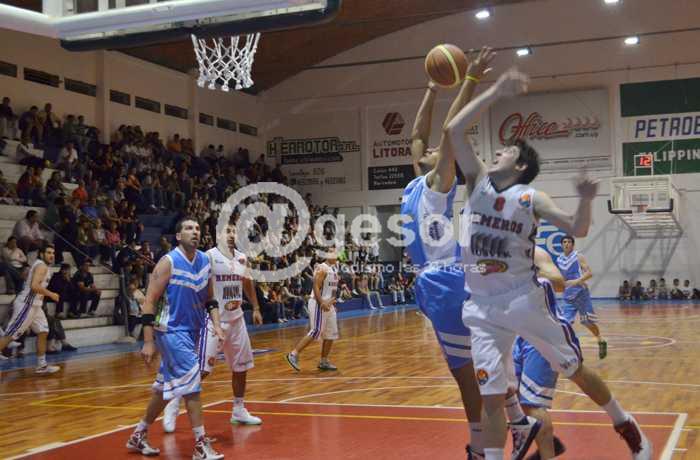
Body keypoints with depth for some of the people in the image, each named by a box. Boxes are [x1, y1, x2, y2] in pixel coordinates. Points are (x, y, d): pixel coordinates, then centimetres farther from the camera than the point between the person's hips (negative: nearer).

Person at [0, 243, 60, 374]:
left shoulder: (40, 265, 17)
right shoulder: (41, 265, -13)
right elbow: (34, 286, -26)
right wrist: (51, 294, -16)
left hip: (33, 304, 10)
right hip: (26, 304, -10)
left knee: (43, 332, 11)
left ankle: (42, 366, 15)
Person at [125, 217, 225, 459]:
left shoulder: (205, 261, 5)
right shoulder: (168, 262, -15)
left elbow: (209, 299, 14)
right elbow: (149, 301, -16)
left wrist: (215, 324, -3)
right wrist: (148, 341, -20)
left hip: (191, 331, 7)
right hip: (171, 330, -7)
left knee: (166, 387, 15)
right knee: (192, 381, -13)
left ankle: (138, 436, 29)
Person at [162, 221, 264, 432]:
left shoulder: (242, 258, 8)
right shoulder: (209, 256, -13)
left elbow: (248, 284, 21)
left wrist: (256, 307, 18)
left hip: (236, 319, 7)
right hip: (214, 319, -7)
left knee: (241, 366, 12)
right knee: (201, 368, -10)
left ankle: (239, 410, 25)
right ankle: (173, 406, 4)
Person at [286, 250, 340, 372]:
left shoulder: (334, 269, 14)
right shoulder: (322, 269, -14)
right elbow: (316, 287, -22)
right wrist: (321, 303, -31)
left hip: (328, 305, 9)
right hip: (319, 304, -9)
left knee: (331, 334, 9)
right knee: (316, 332, -14)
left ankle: (323, 362, 17)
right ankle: (293, 354, -10)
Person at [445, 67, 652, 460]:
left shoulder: (531, 198, -5)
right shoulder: (478, 181, 2)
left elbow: (577, 229, -10)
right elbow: (454, 130, -5)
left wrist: (586, 201, -30)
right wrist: (495, 92, -8)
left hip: (524, 299, -2)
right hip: (483, 306, 2)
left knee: (576, 370, 12)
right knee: (492, 396, 0)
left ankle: (627, 426, 35)